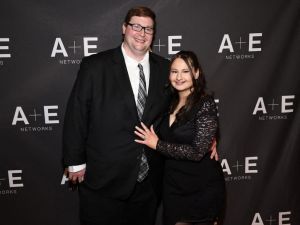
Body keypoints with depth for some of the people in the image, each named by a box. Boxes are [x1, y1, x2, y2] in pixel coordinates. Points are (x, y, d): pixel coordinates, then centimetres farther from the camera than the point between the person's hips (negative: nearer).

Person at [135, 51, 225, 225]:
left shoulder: (205, 104, -14)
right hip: (173, 186, 6)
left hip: (202, 190, -6)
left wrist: (157, 144, -15)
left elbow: (198, 151, -21)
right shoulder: (171, 103, 5)